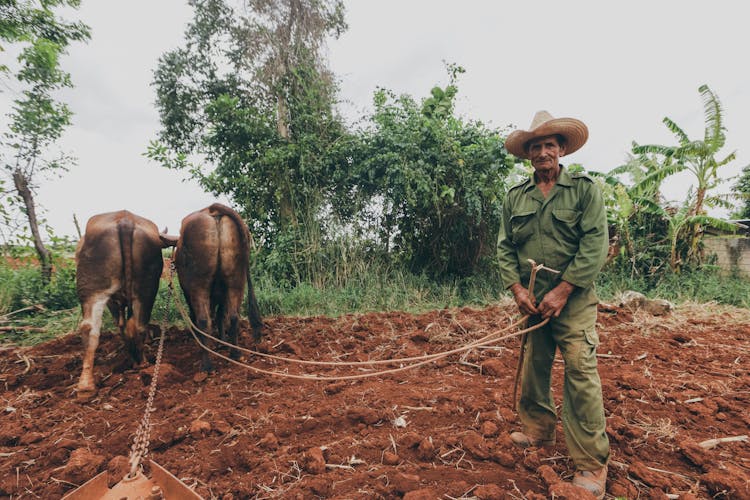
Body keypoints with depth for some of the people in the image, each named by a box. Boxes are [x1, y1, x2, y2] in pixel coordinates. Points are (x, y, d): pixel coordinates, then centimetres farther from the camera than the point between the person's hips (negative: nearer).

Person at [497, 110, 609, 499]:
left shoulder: (585, 189, -1)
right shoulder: (515, 197, 8)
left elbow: (595, 244, -9)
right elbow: (504, 247, 6)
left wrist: (562, 291, -15)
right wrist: (517, 288, -7)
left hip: (574, 300, -3)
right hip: (531, 301, 4)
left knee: (581, 373, -5)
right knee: (532, 368, 13)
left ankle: (591, 464, 10)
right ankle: (537, 431, 34)